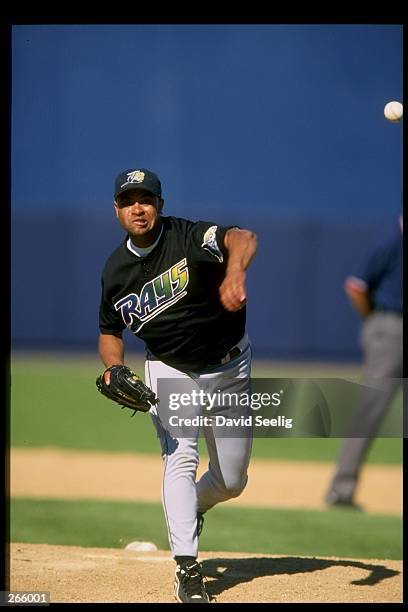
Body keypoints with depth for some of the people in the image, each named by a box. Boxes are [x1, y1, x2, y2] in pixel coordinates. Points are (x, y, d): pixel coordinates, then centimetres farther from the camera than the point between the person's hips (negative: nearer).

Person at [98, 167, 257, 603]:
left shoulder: (188, 237, -21)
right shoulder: (115, 270, -6)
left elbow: (242, 237, -41)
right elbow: (110, 331, 9)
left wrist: (235, 270, -63)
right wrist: (115, 369, -13)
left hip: (230, 367, -1)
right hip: (170, 372, 1)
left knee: (232, 481, 7)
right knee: (180, 458, -21)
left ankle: (192, 508, 41)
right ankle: (186, 567, -23)